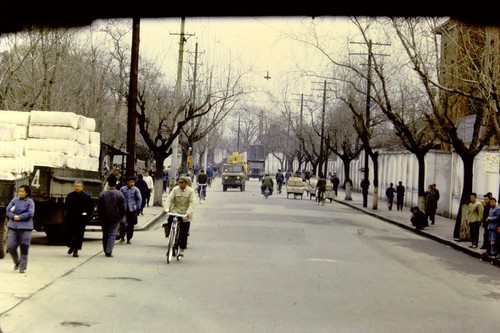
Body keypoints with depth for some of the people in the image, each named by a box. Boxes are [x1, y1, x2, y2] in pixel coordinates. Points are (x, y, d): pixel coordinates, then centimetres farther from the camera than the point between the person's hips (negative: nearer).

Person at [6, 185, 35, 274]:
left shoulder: (30, 202, 1)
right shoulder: (14, 201, 11)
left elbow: (30, 213, -10)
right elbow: (7, 211, 6)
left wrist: (20, 217, -15)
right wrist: (13, 216, -12)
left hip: (25, 227, -3)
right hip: (13, 226, 3)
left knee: (24, 248, -1)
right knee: (10, 247, -2)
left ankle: (22, 267, 9)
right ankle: (17, 262, 23)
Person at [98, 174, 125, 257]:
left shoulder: (102, 194, -4)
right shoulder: (120, 194, -7)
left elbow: (99, 207, -1)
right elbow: (122, 207, -5)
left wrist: (101, 217, 10)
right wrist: (121, 216, 8)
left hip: (105, 218, 2)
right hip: (115, 218, -2)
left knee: (105, 235, 15)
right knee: (112, 235, 0)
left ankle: (106, 250, 22)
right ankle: (108, 251, -10)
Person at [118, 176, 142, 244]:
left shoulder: (136, 190, -1)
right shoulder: (122, 189, 0)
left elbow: (139, 199, 4)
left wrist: (138, 208, 0)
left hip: (132, 209, 1)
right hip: (124, 209, -1)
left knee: (130, 225, 7)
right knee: (123, 222, -14)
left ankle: (129, 239, 18)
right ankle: (122, 237, -1)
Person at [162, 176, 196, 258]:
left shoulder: (190, 191, -5)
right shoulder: (175, 189, 0)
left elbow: (192, 203, -14)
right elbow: (169, 199, -8)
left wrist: (189, 212, -31)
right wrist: (166, 208, -25)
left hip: (185, 215, -1)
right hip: (175, 211, 1)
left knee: (184, 233, 0)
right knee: (170, 220, -30)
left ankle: (182, 250, 13)